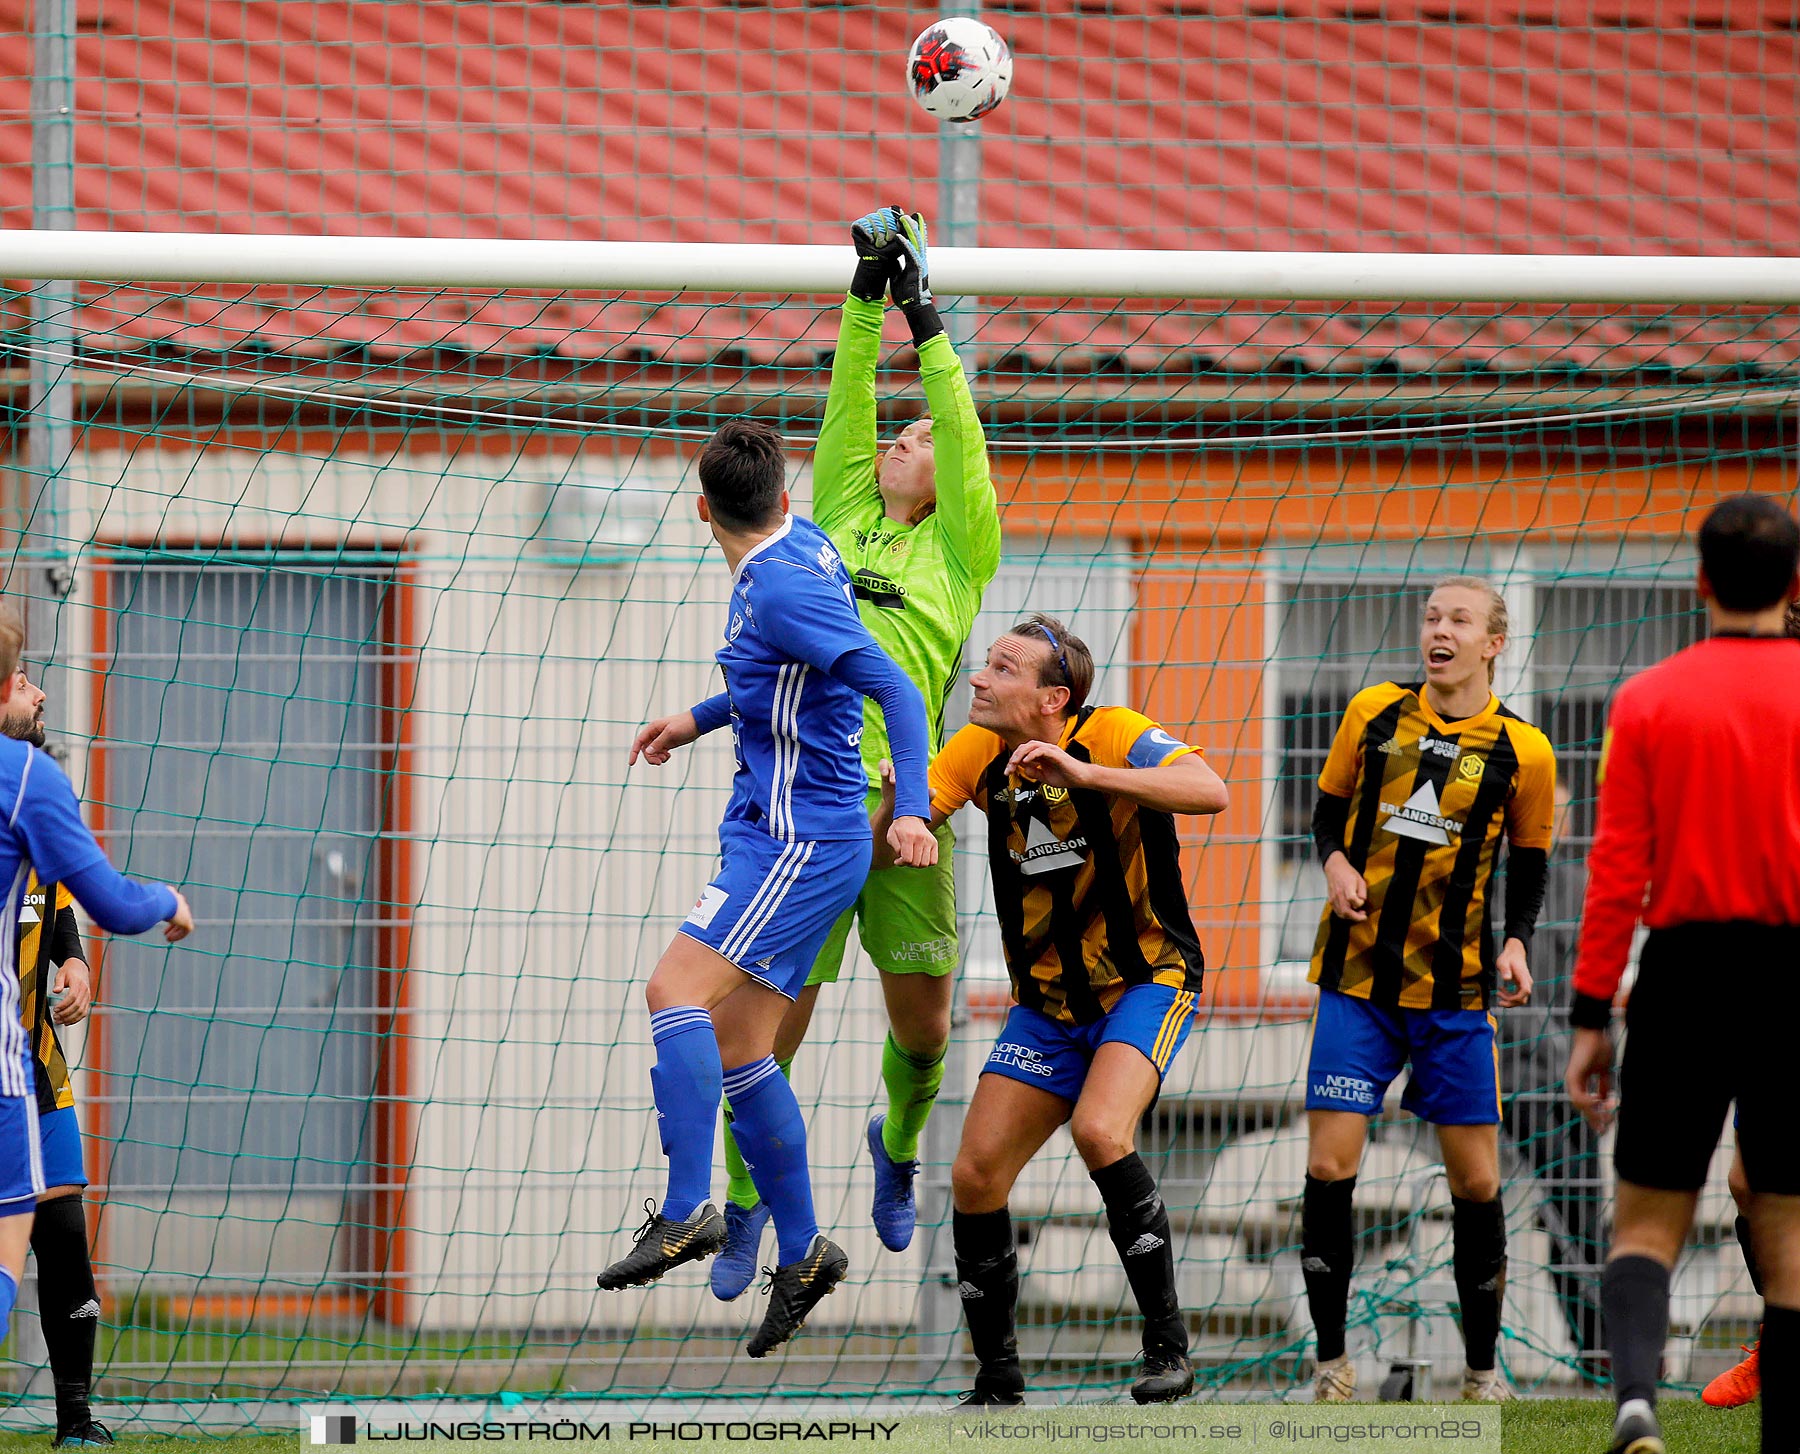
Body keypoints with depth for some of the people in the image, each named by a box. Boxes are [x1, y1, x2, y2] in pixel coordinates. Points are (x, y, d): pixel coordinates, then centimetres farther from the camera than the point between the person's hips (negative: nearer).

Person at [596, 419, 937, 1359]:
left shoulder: (783, 586, -18)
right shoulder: (800, 545, 11)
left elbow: (893, 687, -22)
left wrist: (912, 810, -31)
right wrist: (700, 719, 28)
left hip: (798, 845, -10)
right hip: (775, 834, 10)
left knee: (677, 991, -21)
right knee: (737, 1049, 10)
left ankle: (686, 1213, -28)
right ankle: (802, 1254, 15)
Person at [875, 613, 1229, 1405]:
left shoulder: (1112, 737, -20)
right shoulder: (980, 752, -4)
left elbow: (1209, 791, -36)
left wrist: (1083, 773, -42)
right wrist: (898, 803, -30)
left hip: (1146, 983, -6)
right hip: (1048, 1003, 6)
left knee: (1099, 1131, -30)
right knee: (975, 1176, -3)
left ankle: (1167, 1345, -19)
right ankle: (998, 1381, 13)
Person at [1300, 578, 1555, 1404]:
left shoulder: (1522, 752, -3)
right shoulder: (1374, 714, 1)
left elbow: (1530, 861, 9)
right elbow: (1330, 804, 14)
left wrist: (1516, 941, -7)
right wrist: (1335, 861, -6)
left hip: (1455, 988, 0)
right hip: (1356, 973, 1)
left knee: (1475, 1180, 1)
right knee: (1329, 1166, -8)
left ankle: (1481, 1366, 17)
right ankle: (1332, 1360, 5)